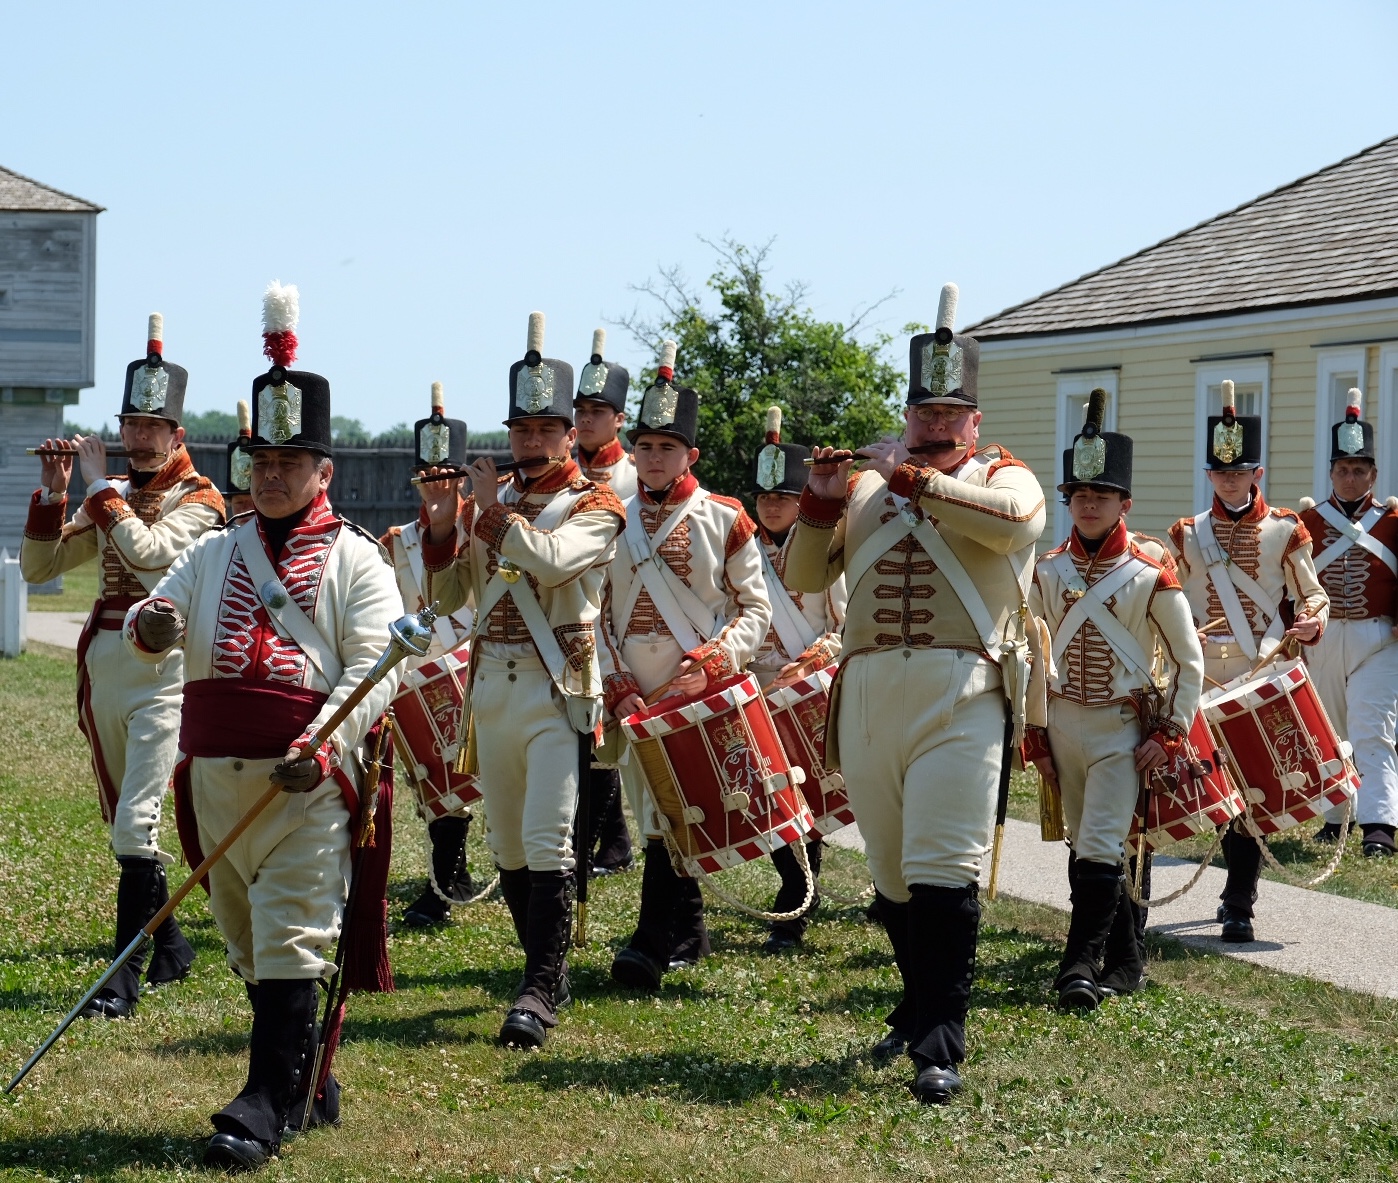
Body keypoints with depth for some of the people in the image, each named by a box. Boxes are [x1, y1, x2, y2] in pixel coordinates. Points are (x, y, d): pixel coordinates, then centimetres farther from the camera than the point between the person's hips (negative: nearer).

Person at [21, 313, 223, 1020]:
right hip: (102, 667, 7)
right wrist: (53, 491, -2)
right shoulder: (111, 499, 14)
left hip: (165, 672, -7)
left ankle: (124, 974, -16)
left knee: (136, 822, -16)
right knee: (125, 825, 14)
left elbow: (150, 553, -24)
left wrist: (98, 484, -15)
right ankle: (170, 945, 29)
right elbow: (36, 567, 10)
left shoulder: (199, 500, -5)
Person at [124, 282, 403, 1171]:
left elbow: (375, 666, -9)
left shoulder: (356, 560, 1)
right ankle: (307, 1081, 26)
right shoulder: (215, 553, 16)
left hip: (312, 774, -5)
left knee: (291, 935, -9)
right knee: (246, 937, 12)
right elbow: (157, 624, 5)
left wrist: (323, 744, -24)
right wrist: (149, 627, -20)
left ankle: (267, 1106, -8)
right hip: (216, 770, 6)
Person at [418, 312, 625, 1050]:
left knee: (547, 841, -13)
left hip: (558, 690, -6)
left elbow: (550, 560, -22)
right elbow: (447, 597, 12)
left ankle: (539, 993, -13)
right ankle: (548, 971, 25)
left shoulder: (594, 507, -2)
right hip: (491, 686, 6)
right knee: (507, 843, 11)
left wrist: (495, 513, -10)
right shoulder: (486, 502, 14)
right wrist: (440, 532, -4)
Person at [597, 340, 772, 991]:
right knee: (654, 813, 9)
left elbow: (755, 609, -1)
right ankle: (689, 933, 22)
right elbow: (597, 614, 10)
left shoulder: (724, 519, -1)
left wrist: (710, 664, -15)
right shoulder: (614, 521, 9)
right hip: (636, 697, 4)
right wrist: (616, 688, -2)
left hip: (701, 694, -4)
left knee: (669, 813, -13)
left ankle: (651, 944, -13)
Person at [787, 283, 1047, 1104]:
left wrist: (918, 480, -17)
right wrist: (823, 503, -2)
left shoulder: (1003, 477, 8)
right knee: (891, 873, 11)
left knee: (942, 872, -12)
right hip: (868, 695, 5)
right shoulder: (869, 487, 19)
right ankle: (920, 1012, 28)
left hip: (959, 696, -4)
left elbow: (1019, 518, -17)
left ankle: (941, 1046, -11)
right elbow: (807, 577, 15)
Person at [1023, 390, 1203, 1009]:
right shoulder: (1048, 571, 2)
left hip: (1123, 726, -4)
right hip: (1064, 723, 5)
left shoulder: (1150, 574, -9)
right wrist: (1034, 734, 5)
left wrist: (1170, 734, -8)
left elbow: (1189, 661, -3)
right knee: (1085, 846, 10)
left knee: (1100, 848, -12)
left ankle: (1080, 965, -10)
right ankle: (1125, 958, 21)